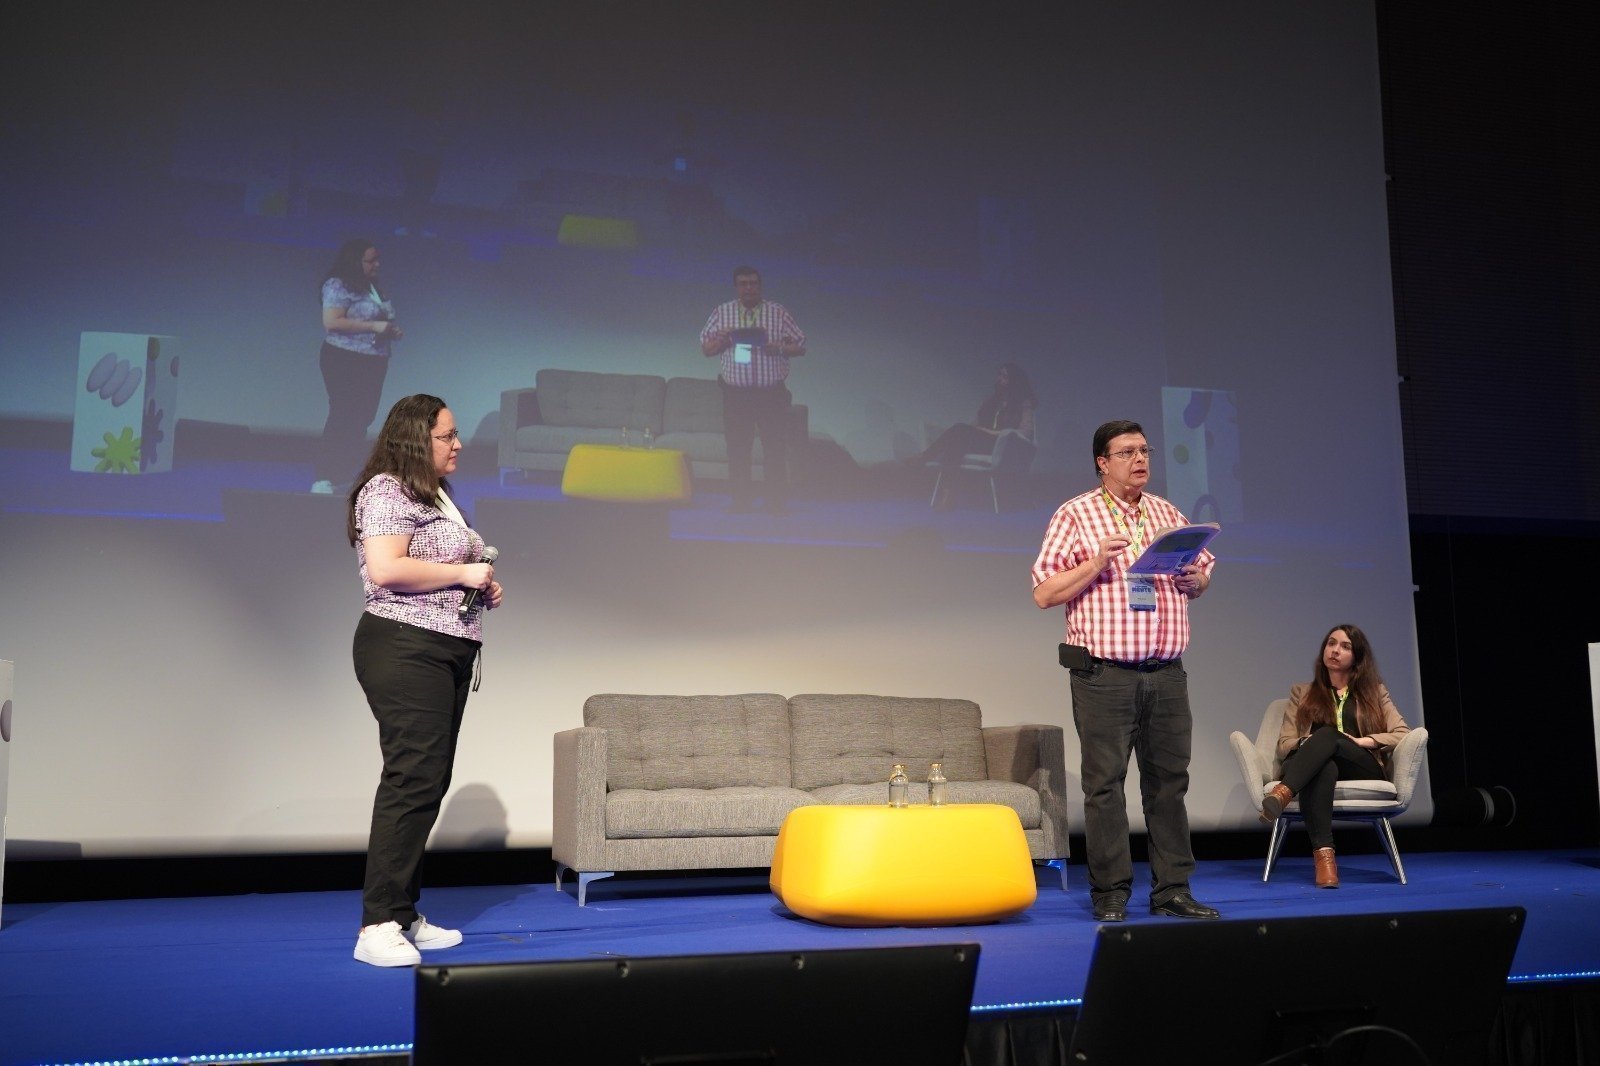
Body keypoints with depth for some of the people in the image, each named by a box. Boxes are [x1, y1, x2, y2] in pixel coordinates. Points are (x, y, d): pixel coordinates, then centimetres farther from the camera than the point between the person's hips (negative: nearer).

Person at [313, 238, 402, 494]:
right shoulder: (338, 286, -9)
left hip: (373, 362, 8)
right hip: (345, 360, -8)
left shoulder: (372, 287, 15)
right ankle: (323, 479, -9)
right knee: (343, 418, -11)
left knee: (362, 419, 6)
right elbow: (331, 321, -19)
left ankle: (344, 477, 12)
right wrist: (373, 326, -20)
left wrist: (391, 331, 5)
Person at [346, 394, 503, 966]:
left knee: (428, 784, 9)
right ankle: (379, 925, -15)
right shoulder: (388, 491, -7)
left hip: (447, 652, 10)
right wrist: (460, 574, -13)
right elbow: (386, 569, -22)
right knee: (412, 779, -16)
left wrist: (483, 590, 14)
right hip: (405, 649, -10)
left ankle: (402, 914, 15)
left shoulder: (437, 497, 23)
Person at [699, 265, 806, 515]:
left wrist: (779, 348, -13)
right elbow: (705, 348, 11)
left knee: (776, 449, -3)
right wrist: (721, 339, -10)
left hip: (771, 393, -1)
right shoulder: (722, 313, 9)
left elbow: (800, 346, 7)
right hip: (736, 393, 1)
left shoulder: (779, 312, 6)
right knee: (737, 450, 2)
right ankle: (741, 501, 11)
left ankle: (777, 502, 3)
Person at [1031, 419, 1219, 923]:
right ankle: (1110, 895, 5)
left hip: (1166, 673, 5)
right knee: (1105, 783, -2)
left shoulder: (1168, 514, 16)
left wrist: (1193, 575, 1)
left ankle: (1172, 890, 13)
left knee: (1169, 780, 6)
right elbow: (1043, 593, -3)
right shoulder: (1075, 515, 1)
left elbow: (1202, 578, 24)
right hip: (1104, 674, -4)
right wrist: (1094, 565, -15)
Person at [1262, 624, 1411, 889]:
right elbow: (1284, 745, 15)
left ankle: (1282, 793, -58)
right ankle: (1323, 854, -57)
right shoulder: (1302, 693, 26)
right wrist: (1308, 744, -8)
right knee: (1324, 767, -41)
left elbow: (1403, 735, 10)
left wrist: (1363, 740, -7)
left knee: (1328, 734, -36)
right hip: (1320, 766, 1)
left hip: (1364, 770, -1)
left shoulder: (1375, 692, 24)